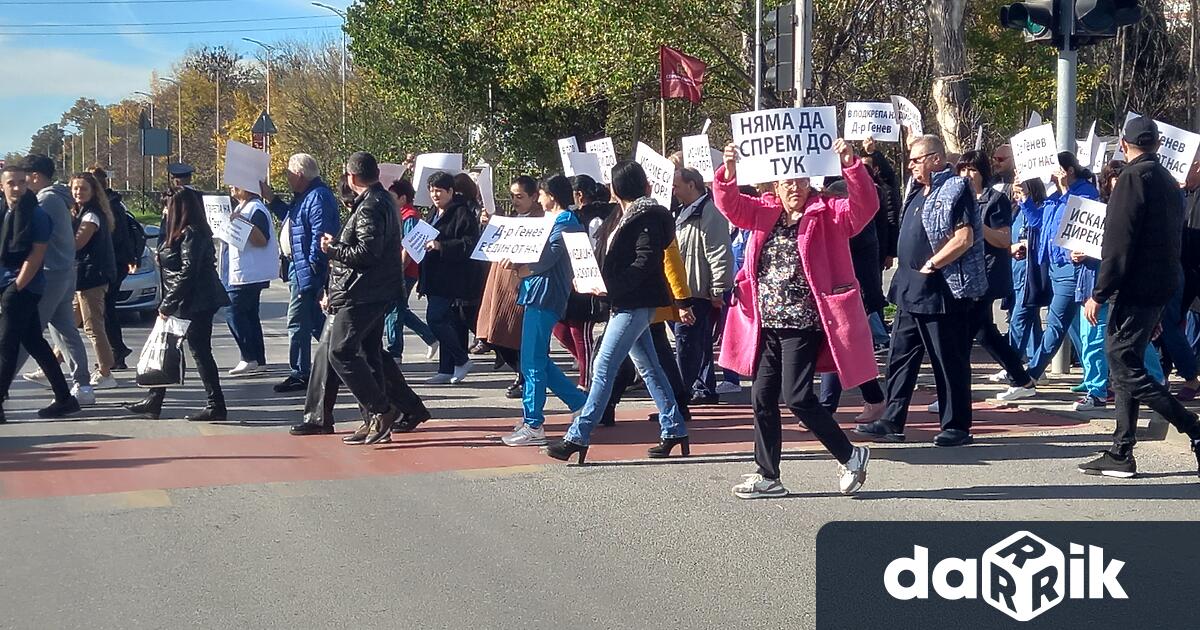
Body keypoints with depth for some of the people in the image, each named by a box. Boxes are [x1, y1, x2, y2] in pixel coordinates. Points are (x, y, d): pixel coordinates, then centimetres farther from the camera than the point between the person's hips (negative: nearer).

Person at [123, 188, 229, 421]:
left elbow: (187, 273, -22)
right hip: (182, 304, 11)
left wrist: (167, 305, -18)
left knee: (200, 351, -7)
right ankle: (153, 401, 22)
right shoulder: (179, 233, 16)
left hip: (195, 304, -11)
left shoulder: (191, 233, -15)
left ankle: (216, 406, -2)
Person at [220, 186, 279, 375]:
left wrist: (243, 222, -30)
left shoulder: (256, 210, -14)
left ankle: (249, 358, -9)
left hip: (247, 274, -11)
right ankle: (259, 362, 11)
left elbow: (262, 240, -23)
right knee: (250, 315, 10)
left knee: (233, 312, -11)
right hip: (242, 273, 11)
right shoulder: (241, 208, 19)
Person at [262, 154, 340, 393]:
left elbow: (321, 233, -25)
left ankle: (299, 375, 1)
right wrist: (272, 200, 25)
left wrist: (314, 264, -24)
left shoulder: (318, 197, -18)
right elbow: (291, 218, 33)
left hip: (307, 273, -11)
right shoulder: (305, 196, 16)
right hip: (300, 270, 11)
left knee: (297, 323, -5)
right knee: (316, 323, 16)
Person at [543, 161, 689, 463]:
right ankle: (674, 430, 21)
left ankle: (578, 437, -10)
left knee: (603, 367, -10)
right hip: (627, 302, 10)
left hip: (635, 303, -10)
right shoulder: (624, 214, 15)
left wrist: (612, 285, -24)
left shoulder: (647, 216, -13)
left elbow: (646, 260, -21)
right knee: (648, 367, 14)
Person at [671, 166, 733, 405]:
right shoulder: (686, 213, 19)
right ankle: (705, 389, 23)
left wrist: (718, 291, -22)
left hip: (698, 292, -10)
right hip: (687, 291, 10)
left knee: (685, 341, -11)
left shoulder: (709, 213, -14)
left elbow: (719, 254, -20)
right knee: (700, 342, 15)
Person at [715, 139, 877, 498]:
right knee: (763, 398, 7)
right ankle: (768, 477, 18)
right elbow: (731, 205, 1)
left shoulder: (827, 215, -1)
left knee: (796, 397, -11)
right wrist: (729, 171, -18)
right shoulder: (764, 213, 11)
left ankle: (850, 456, 7)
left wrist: (850, 164, -29)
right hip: (767, 324, 6)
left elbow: (865, 205, -15)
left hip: (803, 324, -6)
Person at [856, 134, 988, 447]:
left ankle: (956, 426, 8)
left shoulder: (955, 189, -12)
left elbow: (965, 238, -21)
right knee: (900, 357, 9)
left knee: (950, 362, 0)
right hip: (910, 292, 9)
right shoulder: (918, 191, 15)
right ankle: (892, 422, 14)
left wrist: (930, 265, -17)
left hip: (942, 293, -9)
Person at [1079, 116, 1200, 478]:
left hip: (1135, 289, -9)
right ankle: (1121, 455, 12)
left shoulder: (1134, 178, -12)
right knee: (1126, 368, 11)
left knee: (1127, 370, -7)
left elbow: (1118, 244, -19)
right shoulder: (1168, 181, 16)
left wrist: (1099, 294, -16)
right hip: (1161, 287, 9)